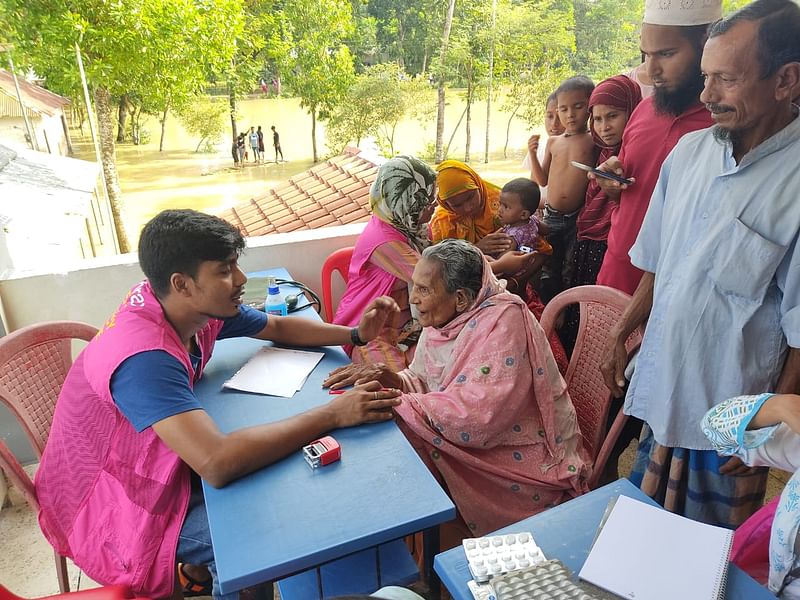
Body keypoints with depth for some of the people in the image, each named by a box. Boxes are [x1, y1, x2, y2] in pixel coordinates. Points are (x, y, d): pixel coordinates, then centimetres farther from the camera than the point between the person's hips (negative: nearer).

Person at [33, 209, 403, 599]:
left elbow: (278, 328, 3)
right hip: (110, 508, -8)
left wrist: (356, 334, -13)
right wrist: (334, 415, -40)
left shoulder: (195, 305, -11)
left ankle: (200, 567, 26)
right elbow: (217, 463, -47)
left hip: (154, 463, 8)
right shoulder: (145, 358, -37)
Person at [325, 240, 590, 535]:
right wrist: (394, 380, -16)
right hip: (479, 443, 7)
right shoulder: (445, 318, -1)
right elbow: (424, 381, 7)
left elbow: (474, 419, -33)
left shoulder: (502, 323, -26)